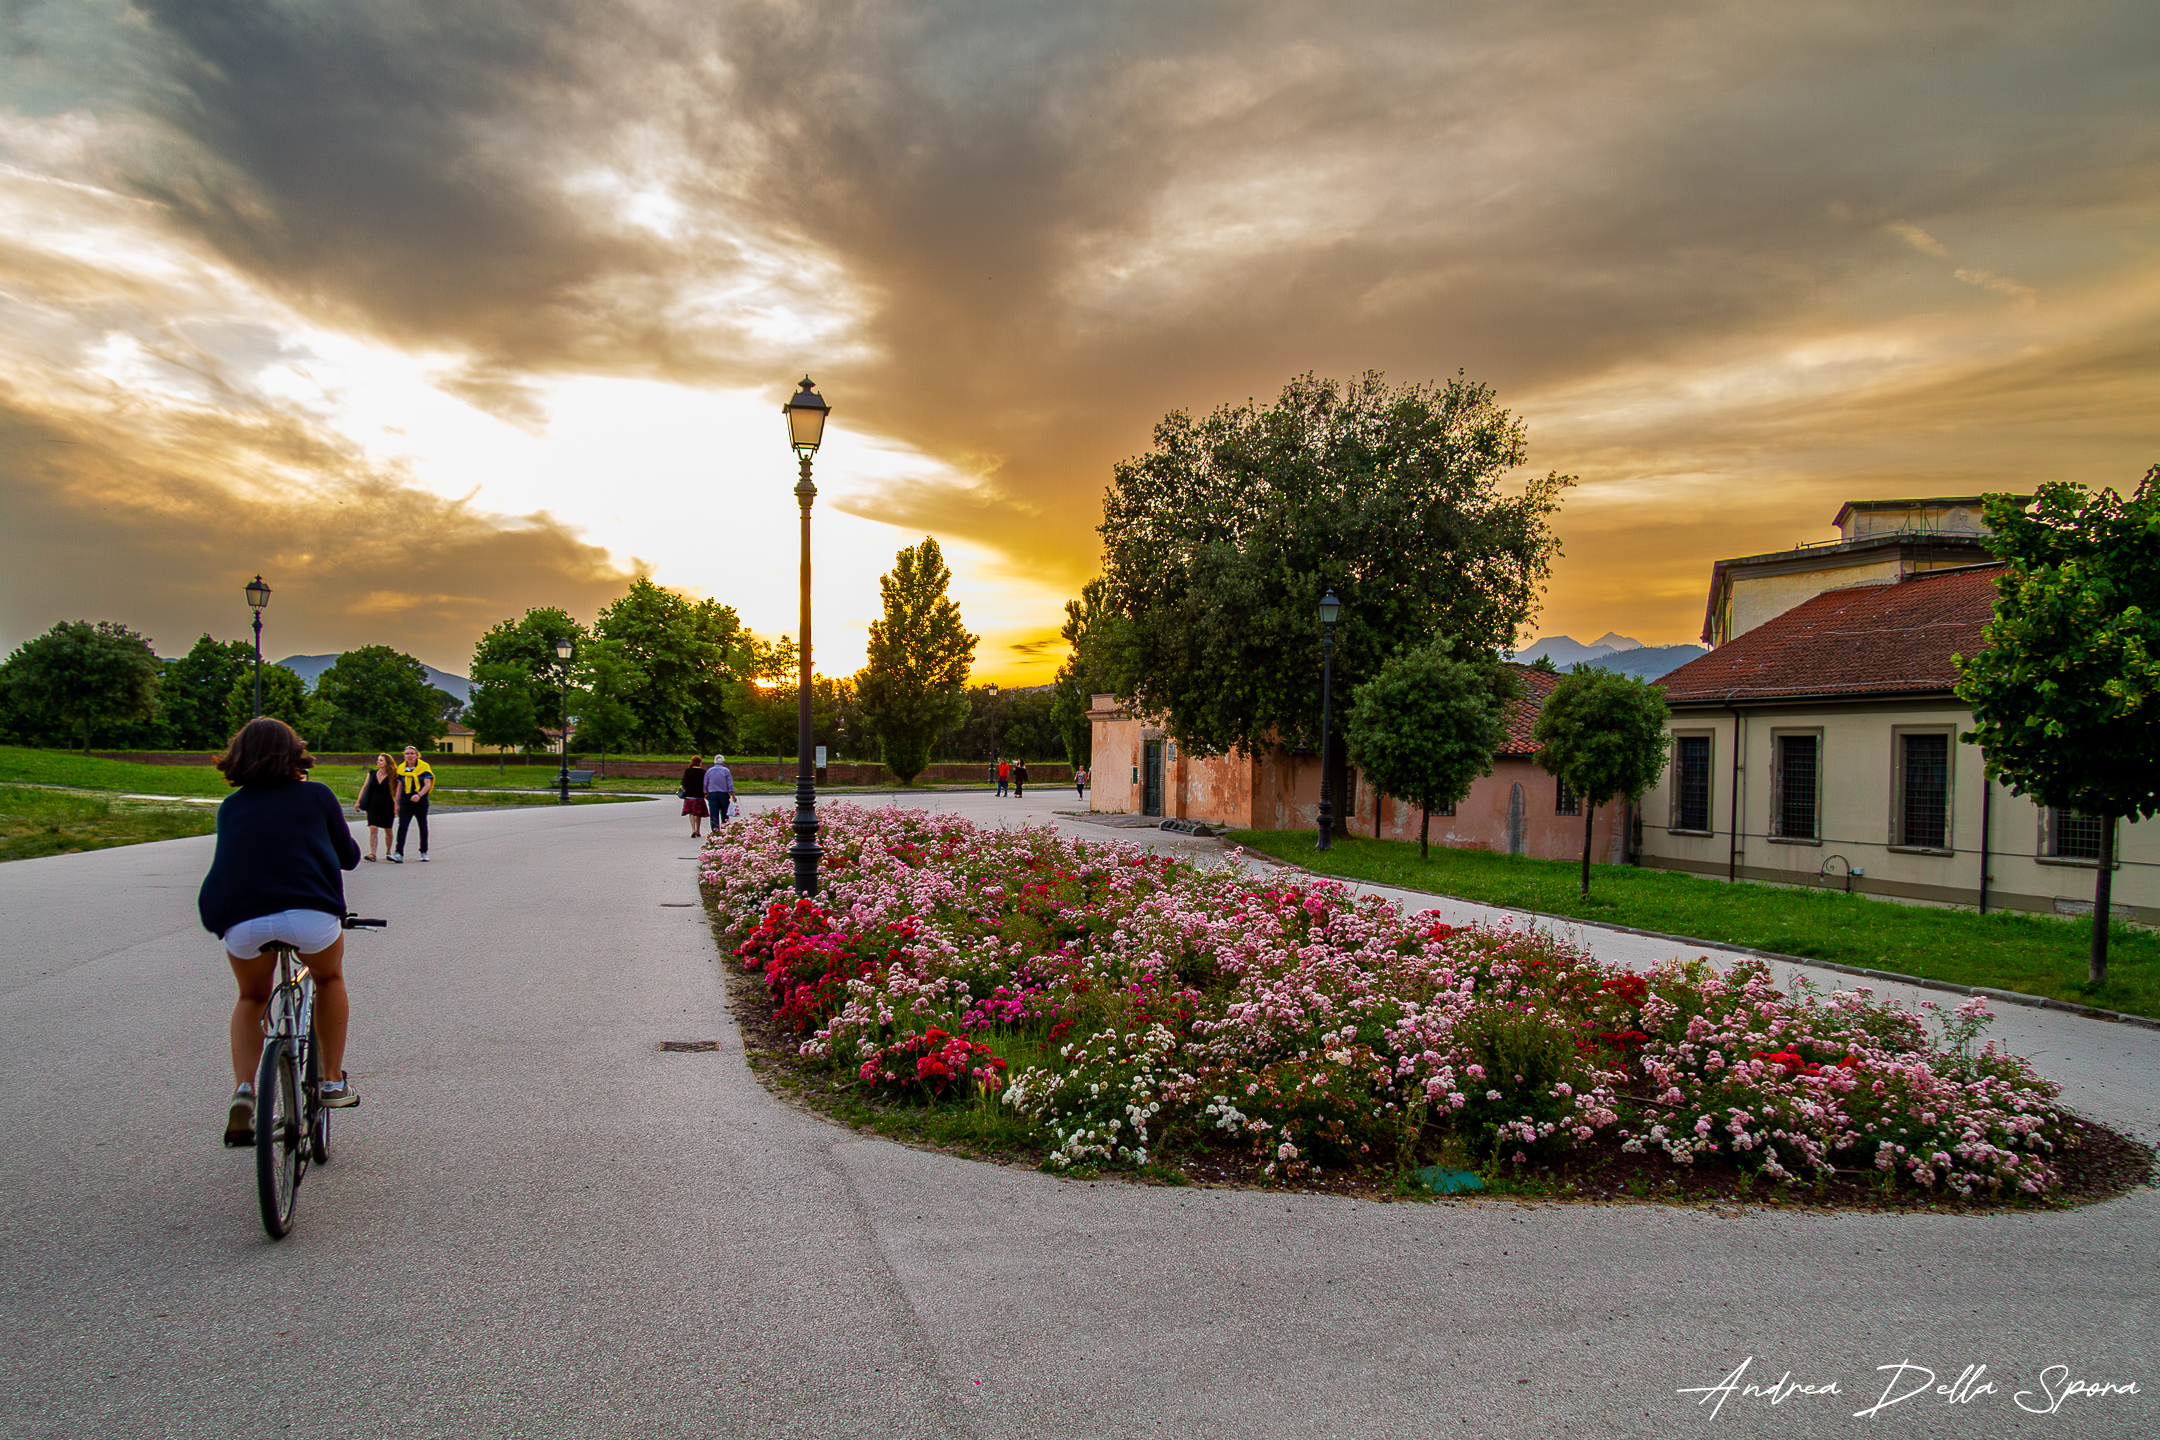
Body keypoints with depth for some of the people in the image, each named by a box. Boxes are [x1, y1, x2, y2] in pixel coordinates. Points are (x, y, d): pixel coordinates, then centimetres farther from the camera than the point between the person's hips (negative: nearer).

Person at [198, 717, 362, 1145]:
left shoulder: (231, 806, 21)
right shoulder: (317, 795, 15)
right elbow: (349, 857, 22)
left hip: (240, 921, 2)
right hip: (310, 913, -2)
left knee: (252, 998, 30)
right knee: (330, 979, 29)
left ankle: (242, 1091, 12)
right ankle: (333, 1081, 28)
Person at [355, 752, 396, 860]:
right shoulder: (372, 773, 6)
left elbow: (395, 792, -3)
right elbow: (365, 787, 11)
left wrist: (396, 805, -12)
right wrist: (358, 801, 6)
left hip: (387, 807, -1)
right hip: (373, 806, 1)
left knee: (388, 830, 9)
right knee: (373, 829, -11)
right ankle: (372, 853, -17)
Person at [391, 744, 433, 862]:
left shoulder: (424, 767, -5)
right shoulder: (402, 768, 8)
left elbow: (428, 784, -13)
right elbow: (399, 786, 15)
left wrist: (419, 795, -30)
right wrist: (397, 803, 13)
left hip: (420, 802, -2)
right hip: (405, 802, 2)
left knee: (423, 827, 10)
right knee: (402, 826, -12)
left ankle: (424, 852, 25)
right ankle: (399, 854, -22)